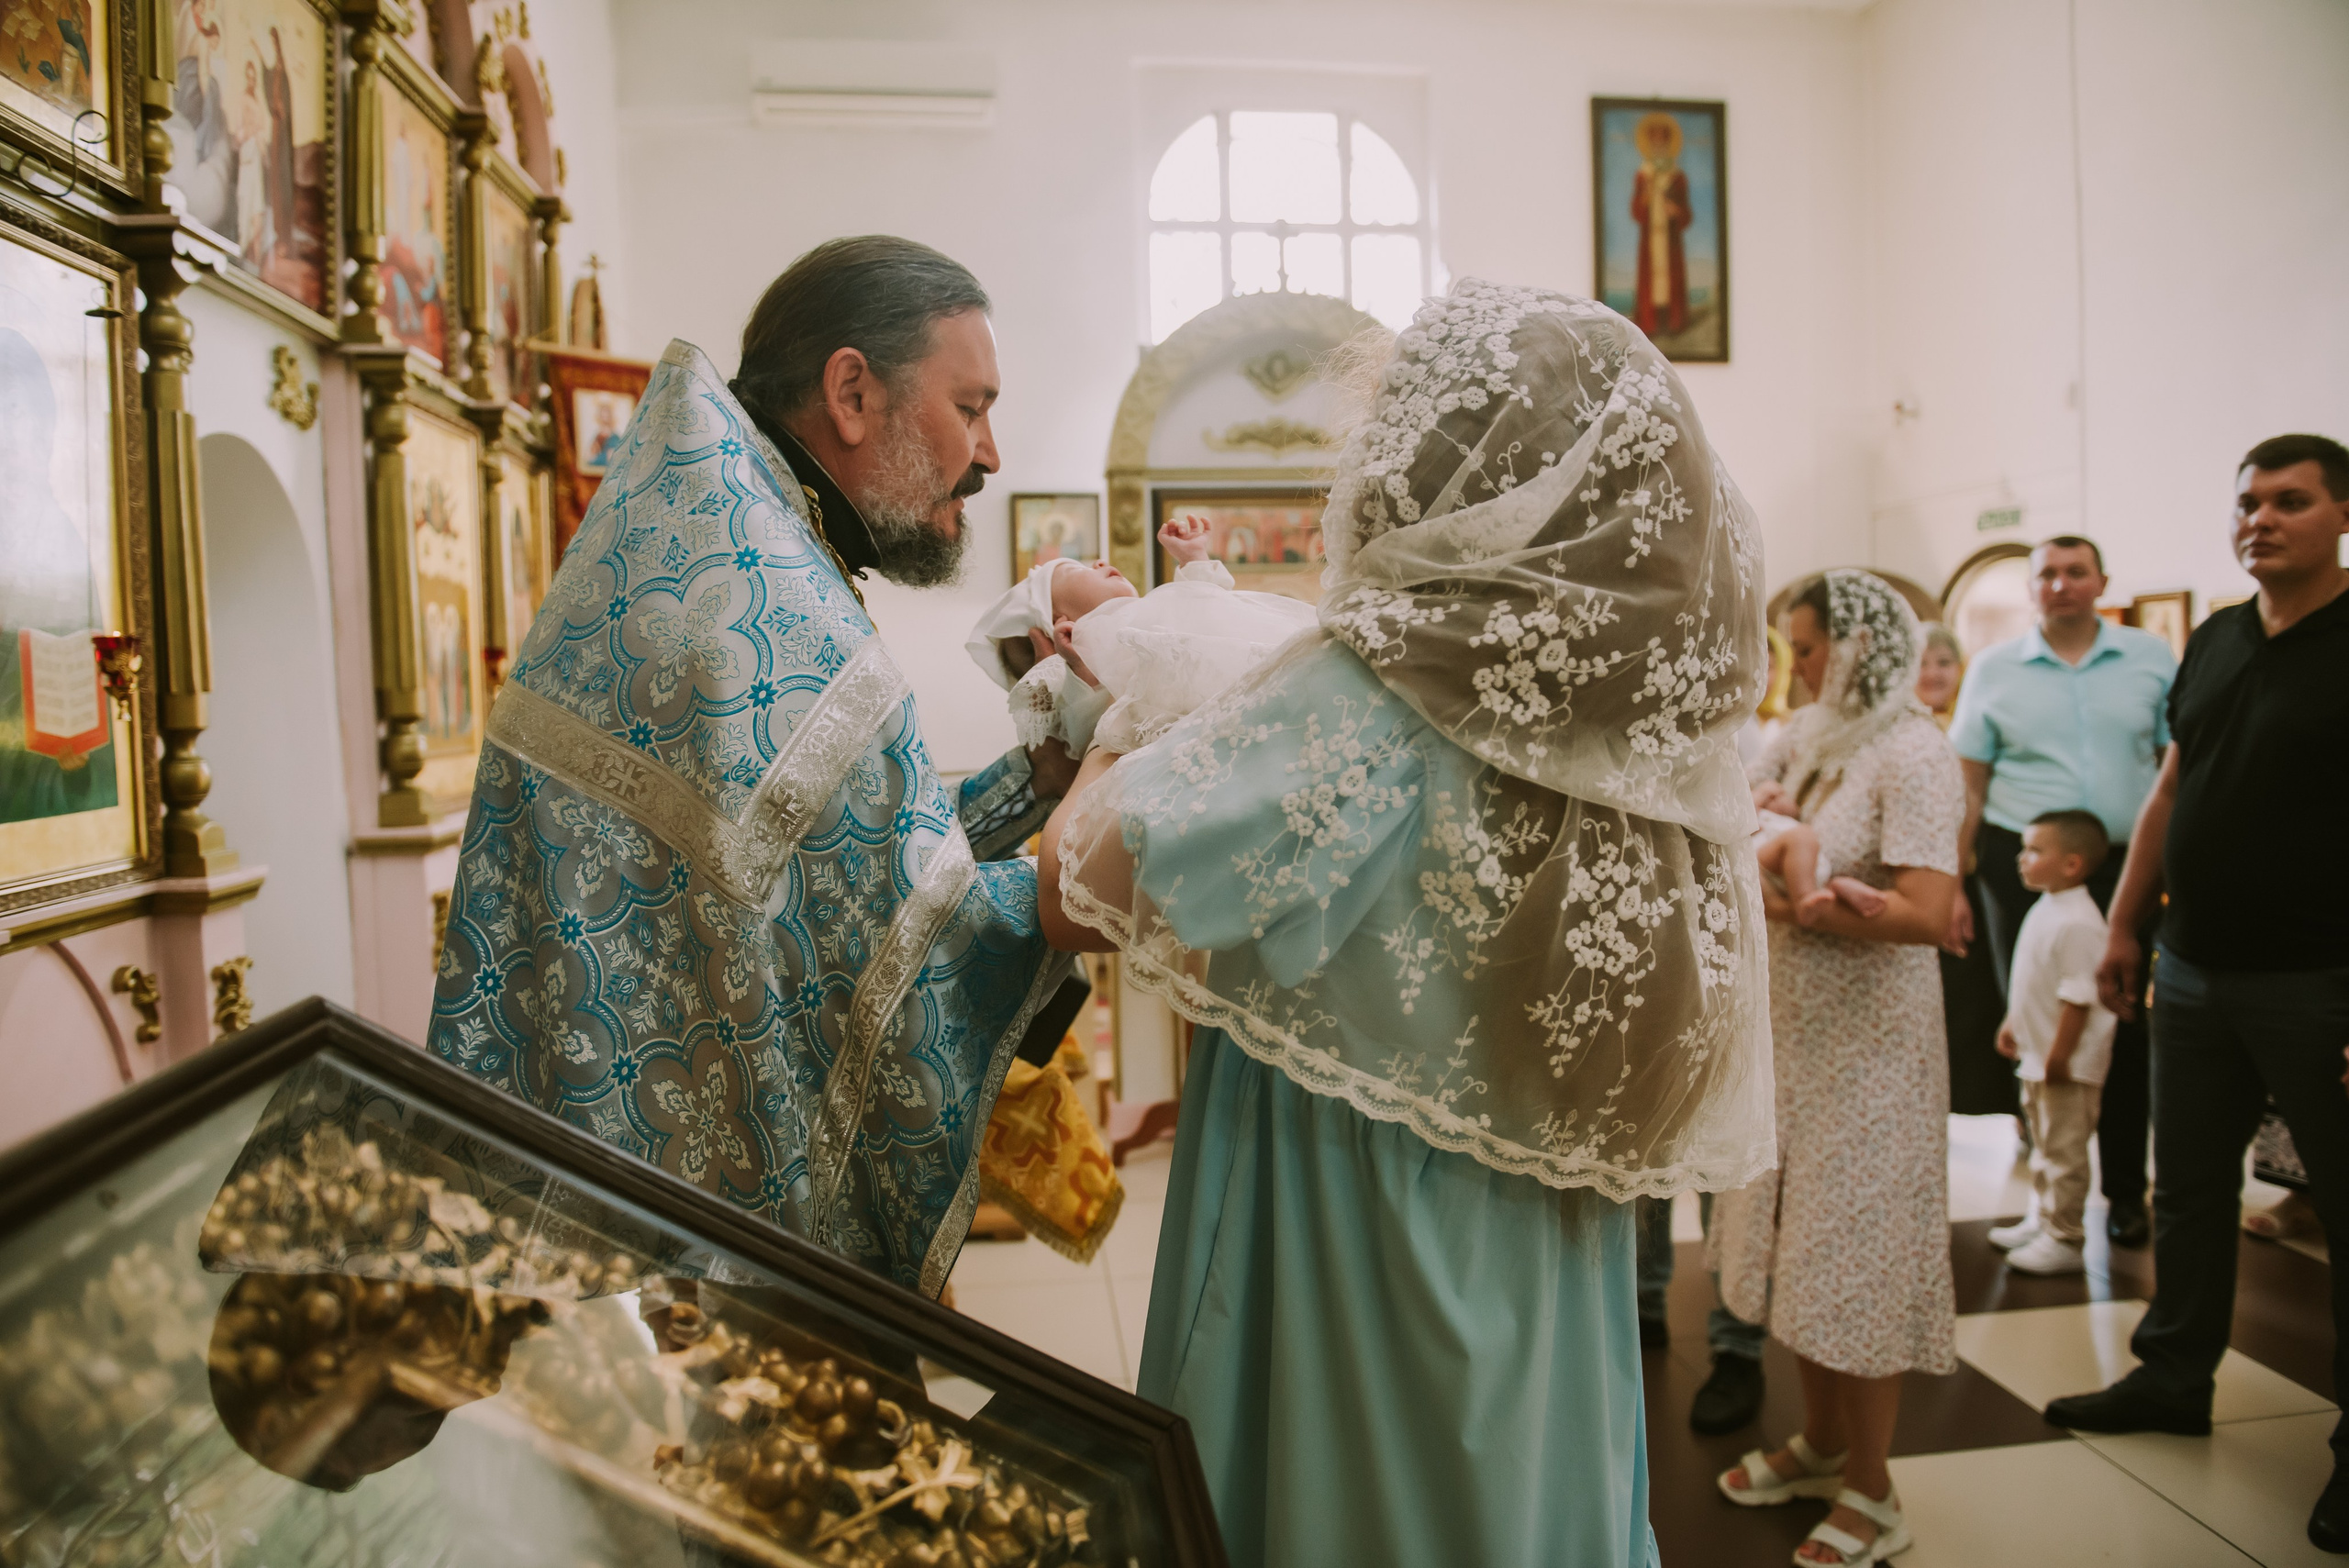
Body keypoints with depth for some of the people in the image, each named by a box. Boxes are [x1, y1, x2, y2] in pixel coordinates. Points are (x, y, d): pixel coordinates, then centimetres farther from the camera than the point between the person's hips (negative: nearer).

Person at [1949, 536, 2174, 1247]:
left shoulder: (2151, 659, 5)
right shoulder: (1993, 668, 4)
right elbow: (1966, 786, 3)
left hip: (2124, 867, 0)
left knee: (2124, 1029, 5)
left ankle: (2125, 1191, 20)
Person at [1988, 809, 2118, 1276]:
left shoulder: (2078, 923, -24)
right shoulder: (2046, 909, 8)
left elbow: (2078, 997, -25)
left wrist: (2060, 1055, -23)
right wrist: (2012, 1025, 22)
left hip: (2068, 1066, -10)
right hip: (2036, 1055, 10)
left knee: (2064, 1151, 0)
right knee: (2043, 1145, 21)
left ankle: (2063, 1241, 10)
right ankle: (2040, 1219, 34)